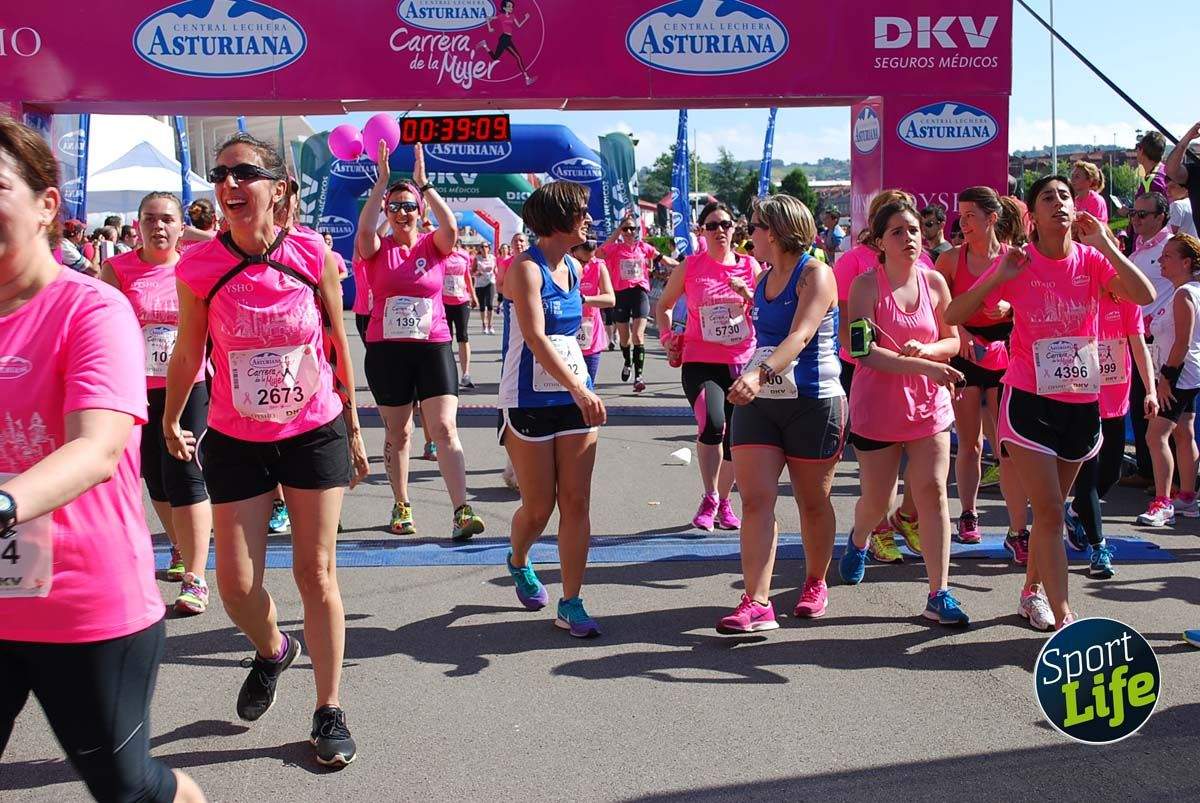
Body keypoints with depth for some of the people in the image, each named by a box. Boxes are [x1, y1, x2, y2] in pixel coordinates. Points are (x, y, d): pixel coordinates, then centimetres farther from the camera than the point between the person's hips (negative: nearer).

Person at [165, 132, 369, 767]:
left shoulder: (314, 256, -11)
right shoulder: (198, 266, -11)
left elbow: (338, 344, 1)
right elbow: (188, 352, 5)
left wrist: (352, 427, 7)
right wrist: (171, 420, 17)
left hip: (315, 433, -1)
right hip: (235, 441, 1)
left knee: (316, 574, 4)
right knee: (236, 581, 2)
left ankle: (329, 712, 19)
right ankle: (272, 650, 38)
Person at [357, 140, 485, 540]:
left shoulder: (433, 245, 3)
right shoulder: (378, 249, 2)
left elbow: (451, 226, -18)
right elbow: (364, 228, -19)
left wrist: (423, 183, -17)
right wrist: (382, 181, -19)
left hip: (433, 346, -1)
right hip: (386, 350, 1)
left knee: (445, 429, -10)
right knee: (398, 433, 10)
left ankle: (461, 512, -14)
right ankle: (402, 507, 24)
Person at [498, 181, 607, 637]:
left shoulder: (575, 268, 10)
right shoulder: (525, 269, -13)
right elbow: (535, 338, -24)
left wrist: (582, 389, 16)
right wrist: (579, 389, -32)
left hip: (575, 400, 6)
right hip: (529, 403, -6)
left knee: (577, 503, 0)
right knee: (538, 508, 4)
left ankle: (570, 604, 7)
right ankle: (518, 563, 37)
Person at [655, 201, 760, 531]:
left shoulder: (750, 266, 5)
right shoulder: (690, 266, 2)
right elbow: (663, 306, 13)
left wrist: (749, 295, -9)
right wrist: (667, 337, -2)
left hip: (742, 362, 3)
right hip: (700, 362, -3)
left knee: (735, 437, 10)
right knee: (712, 423, -26)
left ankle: (724, 502, 30)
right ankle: (709, 499, -9)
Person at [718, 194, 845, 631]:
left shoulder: (816, 274, -10)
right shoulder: (763, 279, 13)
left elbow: (800, 336, -26)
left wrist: (761, 374, -40)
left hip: (813, 403, -6)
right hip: (758, 402, 6)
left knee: (813, 502, 9)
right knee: (755, 498, -7)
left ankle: (815, 584, 29)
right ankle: (756, 603, -10)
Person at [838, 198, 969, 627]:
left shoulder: (934, 281, 2)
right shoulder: (866, 285, -11)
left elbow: (952, 341, 9)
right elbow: (864, 351, -19)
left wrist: (924, 348, -14)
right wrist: (927, 367, -25)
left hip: (928, 405, 3)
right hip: (877, 407, -3)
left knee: (933, 492, -5)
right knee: (878, 500, 8)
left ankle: (938, 595, -1)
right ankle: (857, 541, 45)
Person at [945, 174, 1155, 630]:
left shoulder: (1091, 259, -1)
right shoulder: (1018, 265, -6)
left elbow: (1144, 295, -18)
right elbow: (953, 315, -8)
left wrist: (1104, 243, -18)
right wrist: (999, 277, -19)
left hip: (1081, 402, 3)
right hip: (1030, 401, -3)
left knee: (1051, 508, 16)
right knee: (1049, 511, -7)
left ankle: (1032, 590, 35)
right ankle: (1064, 618, -5)